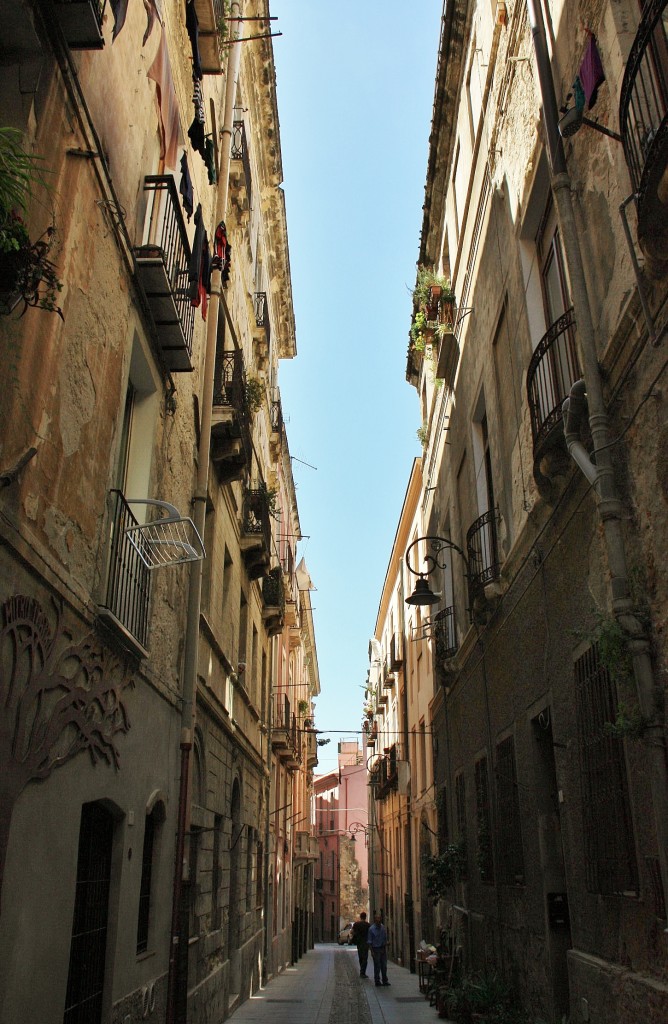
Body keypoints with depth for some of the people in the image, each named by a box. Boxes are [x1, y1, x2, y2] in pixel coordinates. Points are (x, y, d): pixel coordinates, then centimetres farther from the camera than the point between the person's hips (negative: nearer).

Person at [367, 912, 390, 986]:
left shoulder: (383, 927, 3)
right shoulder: (371, 929, -11)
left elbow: (385, 939, 12)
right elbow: (369, 941, -7)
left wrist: (385, 948, 10)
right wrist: (372, 951, -10)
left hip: (383, 949, 4)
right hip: (376, 949, -4)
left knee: (384, 965, 10)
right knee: (377, 966, 2)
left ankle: (385, 981, 22)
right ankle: (377, 981, 15)